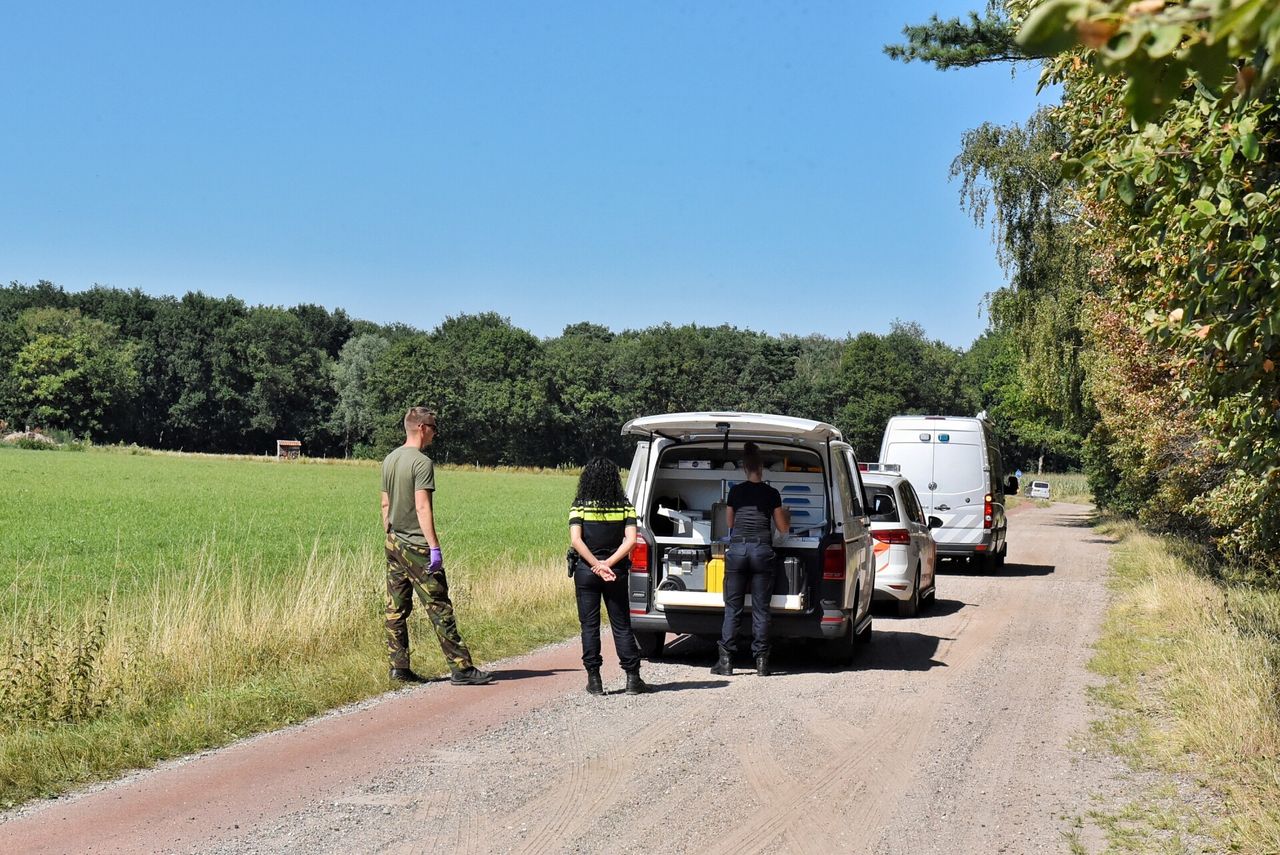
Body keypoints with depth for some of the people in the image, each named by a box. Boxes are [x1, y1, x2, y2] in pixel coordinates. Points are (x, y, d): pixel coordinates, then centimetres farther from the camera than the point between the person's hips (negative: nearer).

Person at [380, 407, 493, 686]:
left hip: (393, 544, 8)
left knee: (396, 609, 8)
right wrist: (434, 547, -19)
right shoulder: (422, 462, -13)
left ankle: (399, 668, 10)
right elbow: (422, 507, -19)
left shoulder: (389, 460, 11)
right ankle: (461, 668, -3)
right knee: (439, 607, -5)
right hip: (417, 547, -8)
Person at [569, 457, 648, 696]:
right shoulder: (624, 506, 0)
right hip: (616, 573, 1)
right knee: (621, 625, 9)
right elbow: (630, 540, -9)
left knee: (589, 625, 5)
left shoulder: (580, 506, -4)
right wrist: (608, 564, -11)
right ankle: (632, 678, 7)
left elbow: (576, 540, -14)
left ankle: (594, 679, 4)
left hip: (585, 571, -1)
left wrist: (596, 565, -13)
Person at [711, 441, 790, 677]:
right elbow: (783, 527, 9)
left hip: (737, 549, 1)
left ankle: (726, 660, 1)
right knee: (760, 609, 4)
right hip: (762, 550, -1)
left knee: (732, 607, 4)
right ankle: (761, 661, 3)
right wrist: (787, 516, 30)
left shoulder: (735, 492, 6)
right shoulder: (771, 494, 3)